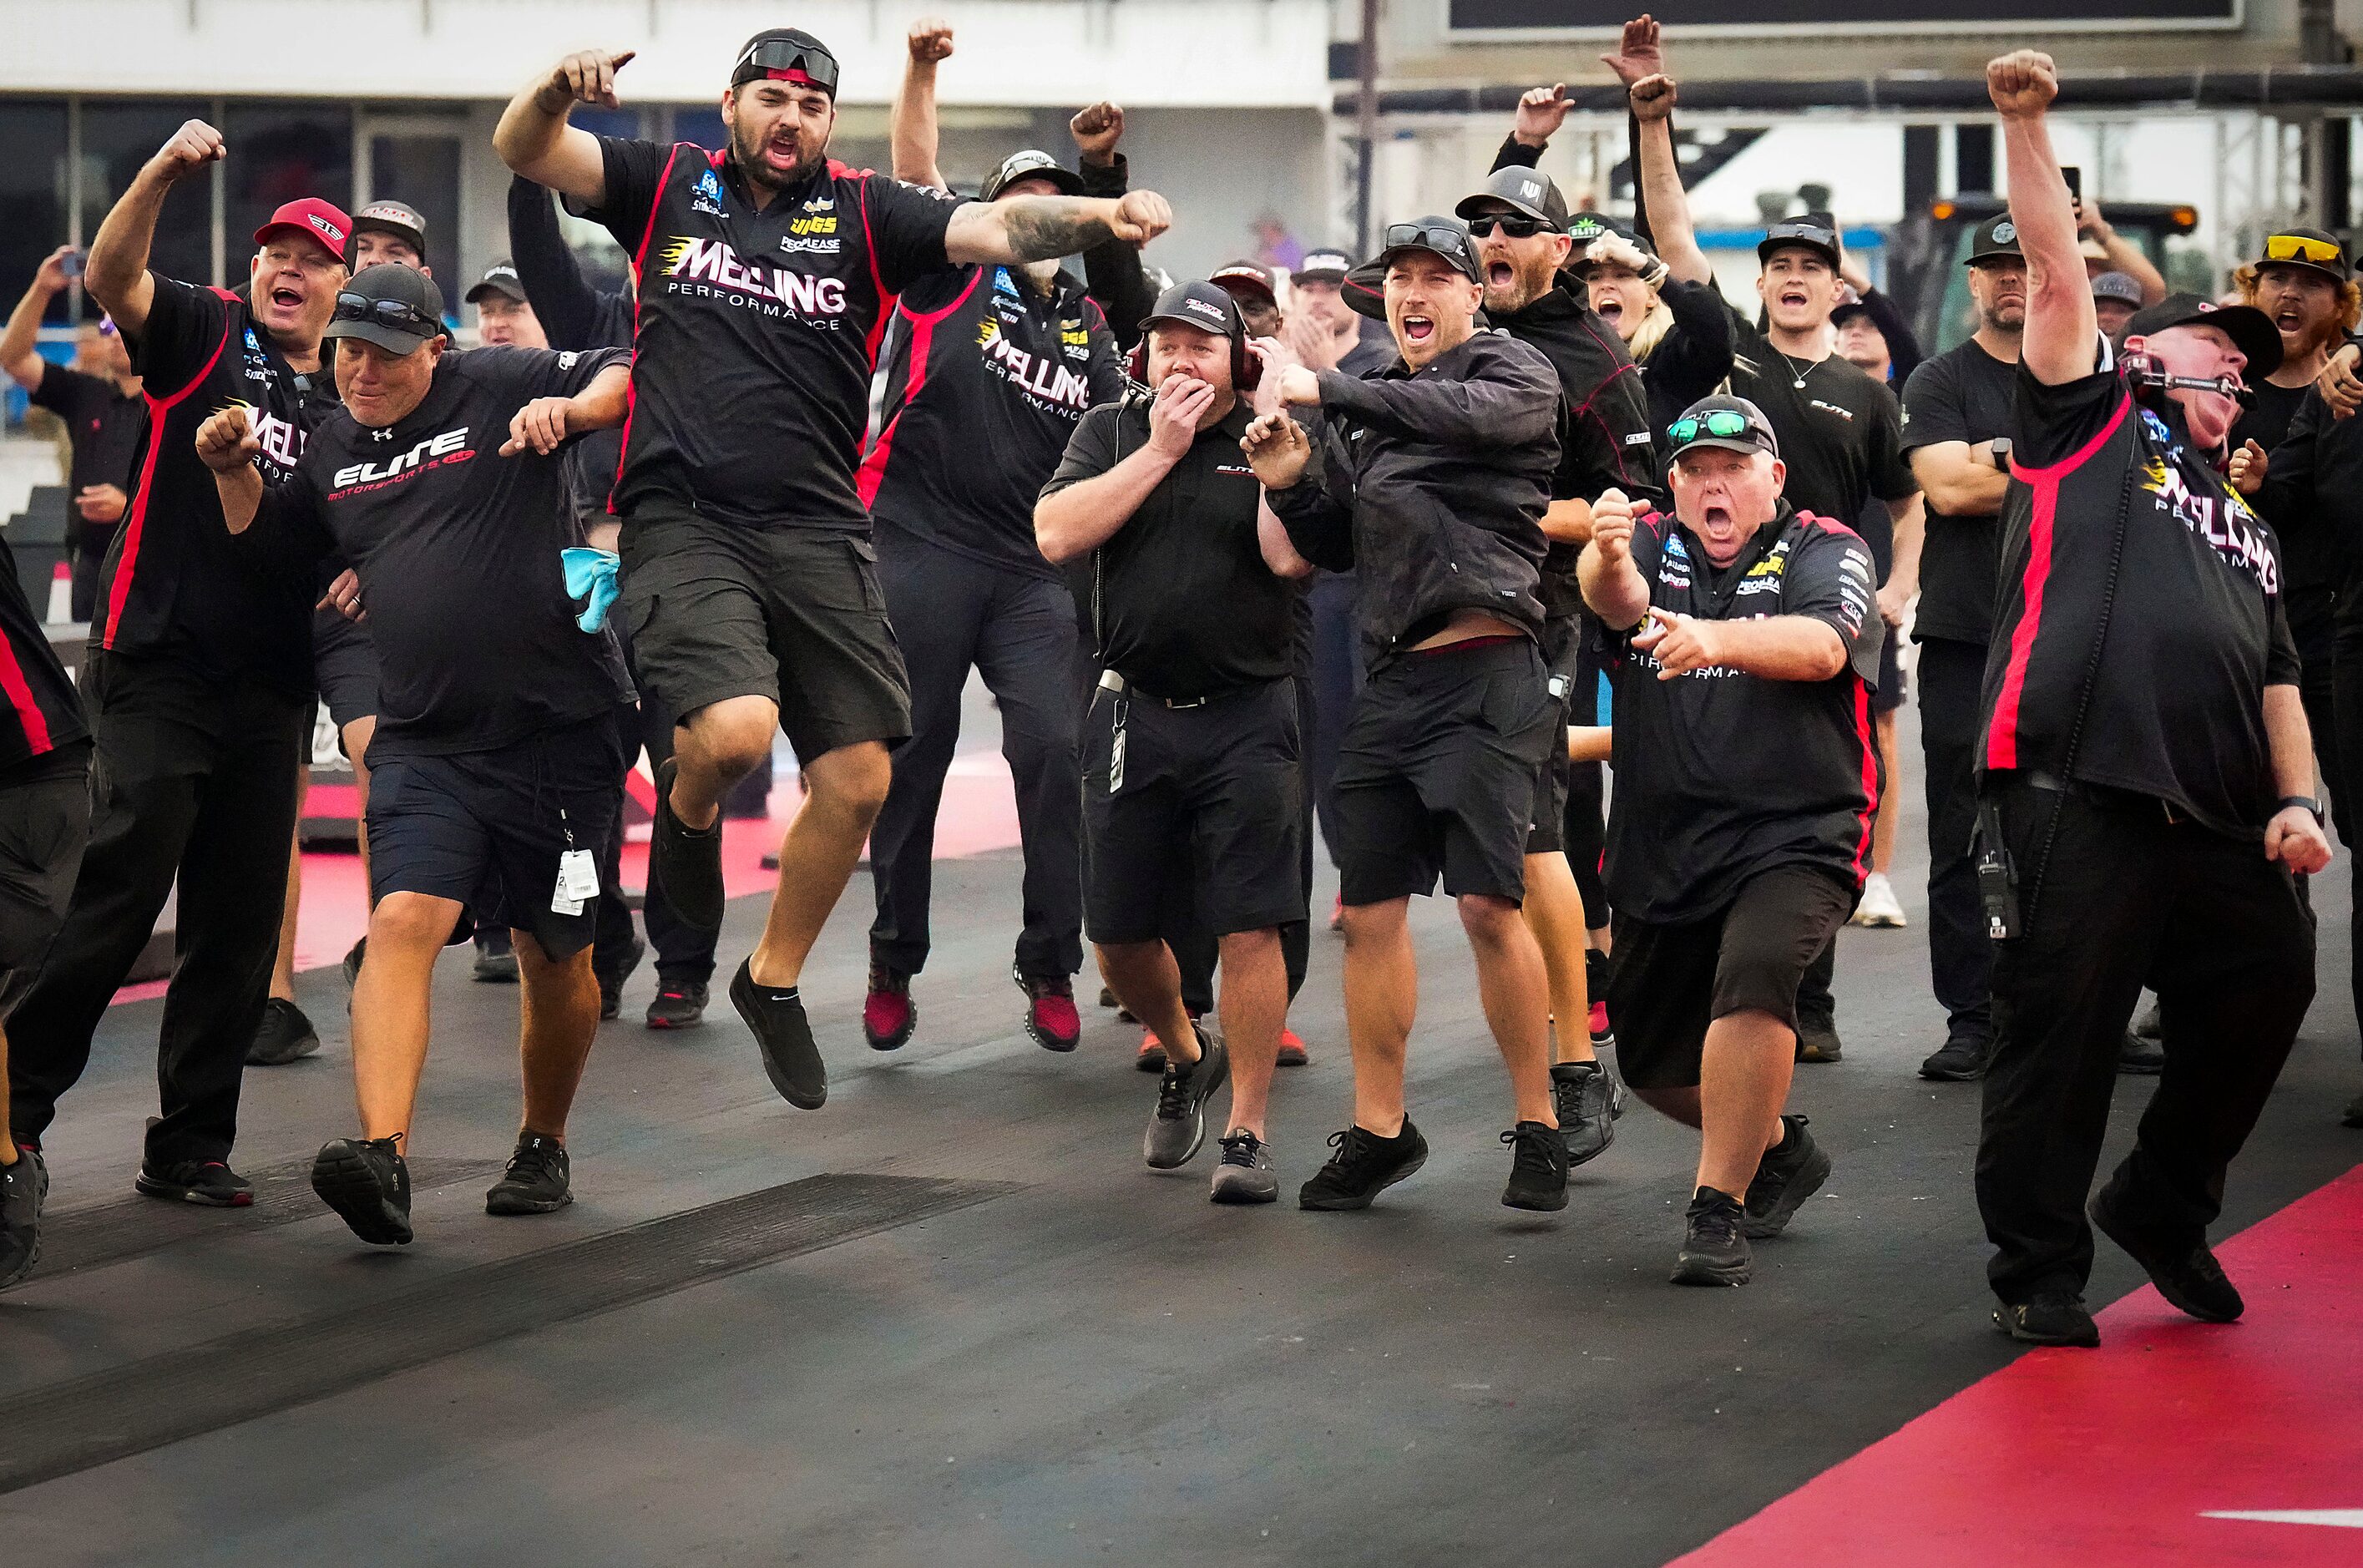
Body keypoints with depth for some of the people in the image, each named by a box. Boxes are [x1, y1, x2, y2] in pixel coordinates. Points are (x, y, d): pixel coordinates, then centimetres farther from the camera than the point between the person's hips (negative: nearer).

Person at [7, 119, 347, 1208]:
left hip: (271, 688, 6)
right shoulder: (204, 334, 2)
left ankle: (191, 1147, 14)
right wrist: (165, 172, -30)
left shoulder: (347, 401, 16)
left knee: (240, 924, 6)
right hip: (159, 661, -5)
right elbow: (111, 277, -16)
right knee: (117, 894, -11)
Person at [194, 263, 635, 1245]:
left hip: (557, 730, -3)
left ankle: (544, 1147, 31)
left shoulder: (499, 389, -2)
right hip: (425, 746, 3)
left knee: (554, 953, 9)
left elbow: (632, 375, -3)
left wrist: (572, 408, -21)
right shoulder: (331, 449, 14)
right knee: (403, 922, -18)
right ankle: (382, 1156, -31)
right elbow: (267, 543, 28)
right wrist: (232, 470, 11)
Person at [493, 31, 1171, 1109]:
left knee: (858, 779, 2)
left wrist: (1103, 215, -25)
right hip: (684, 523, -3)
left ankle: (774, 980, 26)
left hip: (819, 533, 3)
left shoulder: (862, 213, 7)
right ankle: (688, 808, 12)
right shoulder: (669, 187, 8)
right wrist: (562, 85, -23)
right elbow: (523, 149, 0)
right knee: (736, 728, -26)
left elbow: (996, 226, -6)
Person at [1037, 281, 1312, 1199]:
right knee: (1118, 933, 8)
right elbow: (1057, 534, -8)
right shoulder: (1112, 432, 9)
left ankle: (1247, 1134, -2)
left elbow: (1289, 556, -13)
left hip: (1248, 717, -3)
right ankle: (1186, 1056, 37)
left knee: (1250, 927, -9)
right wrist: (1161, 450, -9)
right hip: (1135, 711, 3)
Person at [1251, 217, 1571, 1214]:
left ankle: (1538, 1127, -3)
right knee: (1369, 912, 5)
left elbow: (1471, 412, -22)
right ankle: (1378, 1131, 15)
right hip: (1391, 681, 7)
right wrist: (1291, 486, 3)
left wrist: (1324, 391, -21)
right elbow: (1334, 546, 24)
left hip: (1486, 673, -6)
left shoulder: (1514, 373, 2)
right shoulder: (1367, 410, 21)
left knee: (1488, 900, -13)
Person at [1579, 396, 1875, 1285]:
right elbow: (1618, 601, -17)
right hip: (1662, 846, 5)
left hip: (1795, 836, -5)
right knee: (1651, 1060, 15)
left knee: (1753, 977, -32)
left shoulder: (1824, 552, 0)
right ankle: (1777, 1147, 43)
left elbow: (1822, 646, -21)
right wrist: (1607, 559, -43)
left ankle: (1716, 1210, -24)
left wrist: (1713, 638, -41)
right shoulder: (1654, 547, 7)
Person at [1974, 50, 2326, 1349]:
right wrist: (2027, 127, -2)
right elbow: (2057, 271, 5)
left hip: (2218, 826, 6)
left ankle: (2160, 1207, 27)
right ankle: (2036, 1273, 6)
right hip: (2077, 793, -6)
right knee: (2057, 1035, -4)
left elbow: (2277, 681, 26)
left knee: (2265, 995, 5)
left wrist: (2297, 800, 10)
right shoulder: (2093, 426, 14)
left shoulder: (2245, 534, 30)